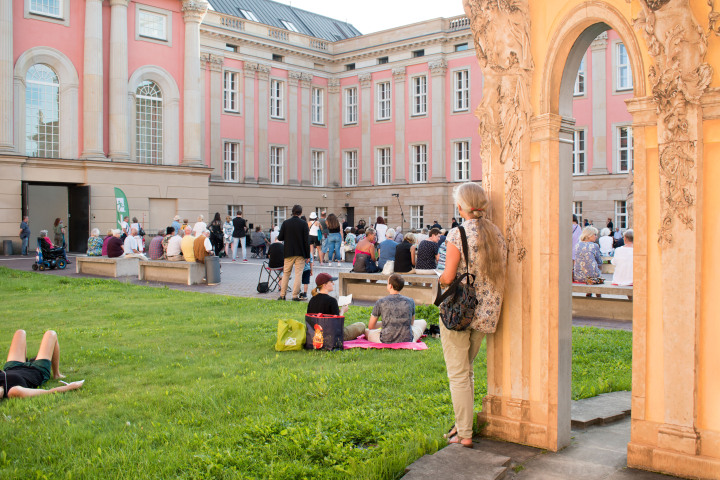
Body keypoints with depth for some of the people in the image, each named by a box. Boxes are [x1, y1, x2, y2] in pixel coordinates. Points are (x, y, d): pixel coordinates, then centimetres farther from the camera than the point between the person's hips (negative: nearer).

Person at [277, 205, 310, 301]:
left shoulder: (285, 223, -4)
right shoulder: (304, 224, -8)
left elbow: (280, 238, -2)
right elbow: (306, 240, -9)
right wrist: (307, 255, -3)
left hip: (288, 253, 2)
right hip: (300, 253, -2)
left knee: (286, 273, 13)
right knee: (298, 274, 3)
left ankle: (282, 295, 16)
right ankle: (295, 296, 1)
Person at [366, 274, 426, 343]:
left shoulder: (380, 302, -4)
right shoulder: (410, 301, 0)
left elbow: (371, 326, 7)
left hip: (386, 341, 0)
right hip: (407, 341, 1)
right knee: (423, 322, 29)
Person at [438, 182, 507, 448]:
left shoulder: (458, 234, -13)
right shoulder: (496, 233, 5)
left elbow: (448, 277, -15)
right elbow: (501, 274, 7)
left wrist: (441, 278, 6)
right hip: (486, 313, 6)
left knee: (458, 374, 3)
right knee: (466, 370, 21)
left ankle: (464, 435, 7)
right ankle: (463, 423, 27)